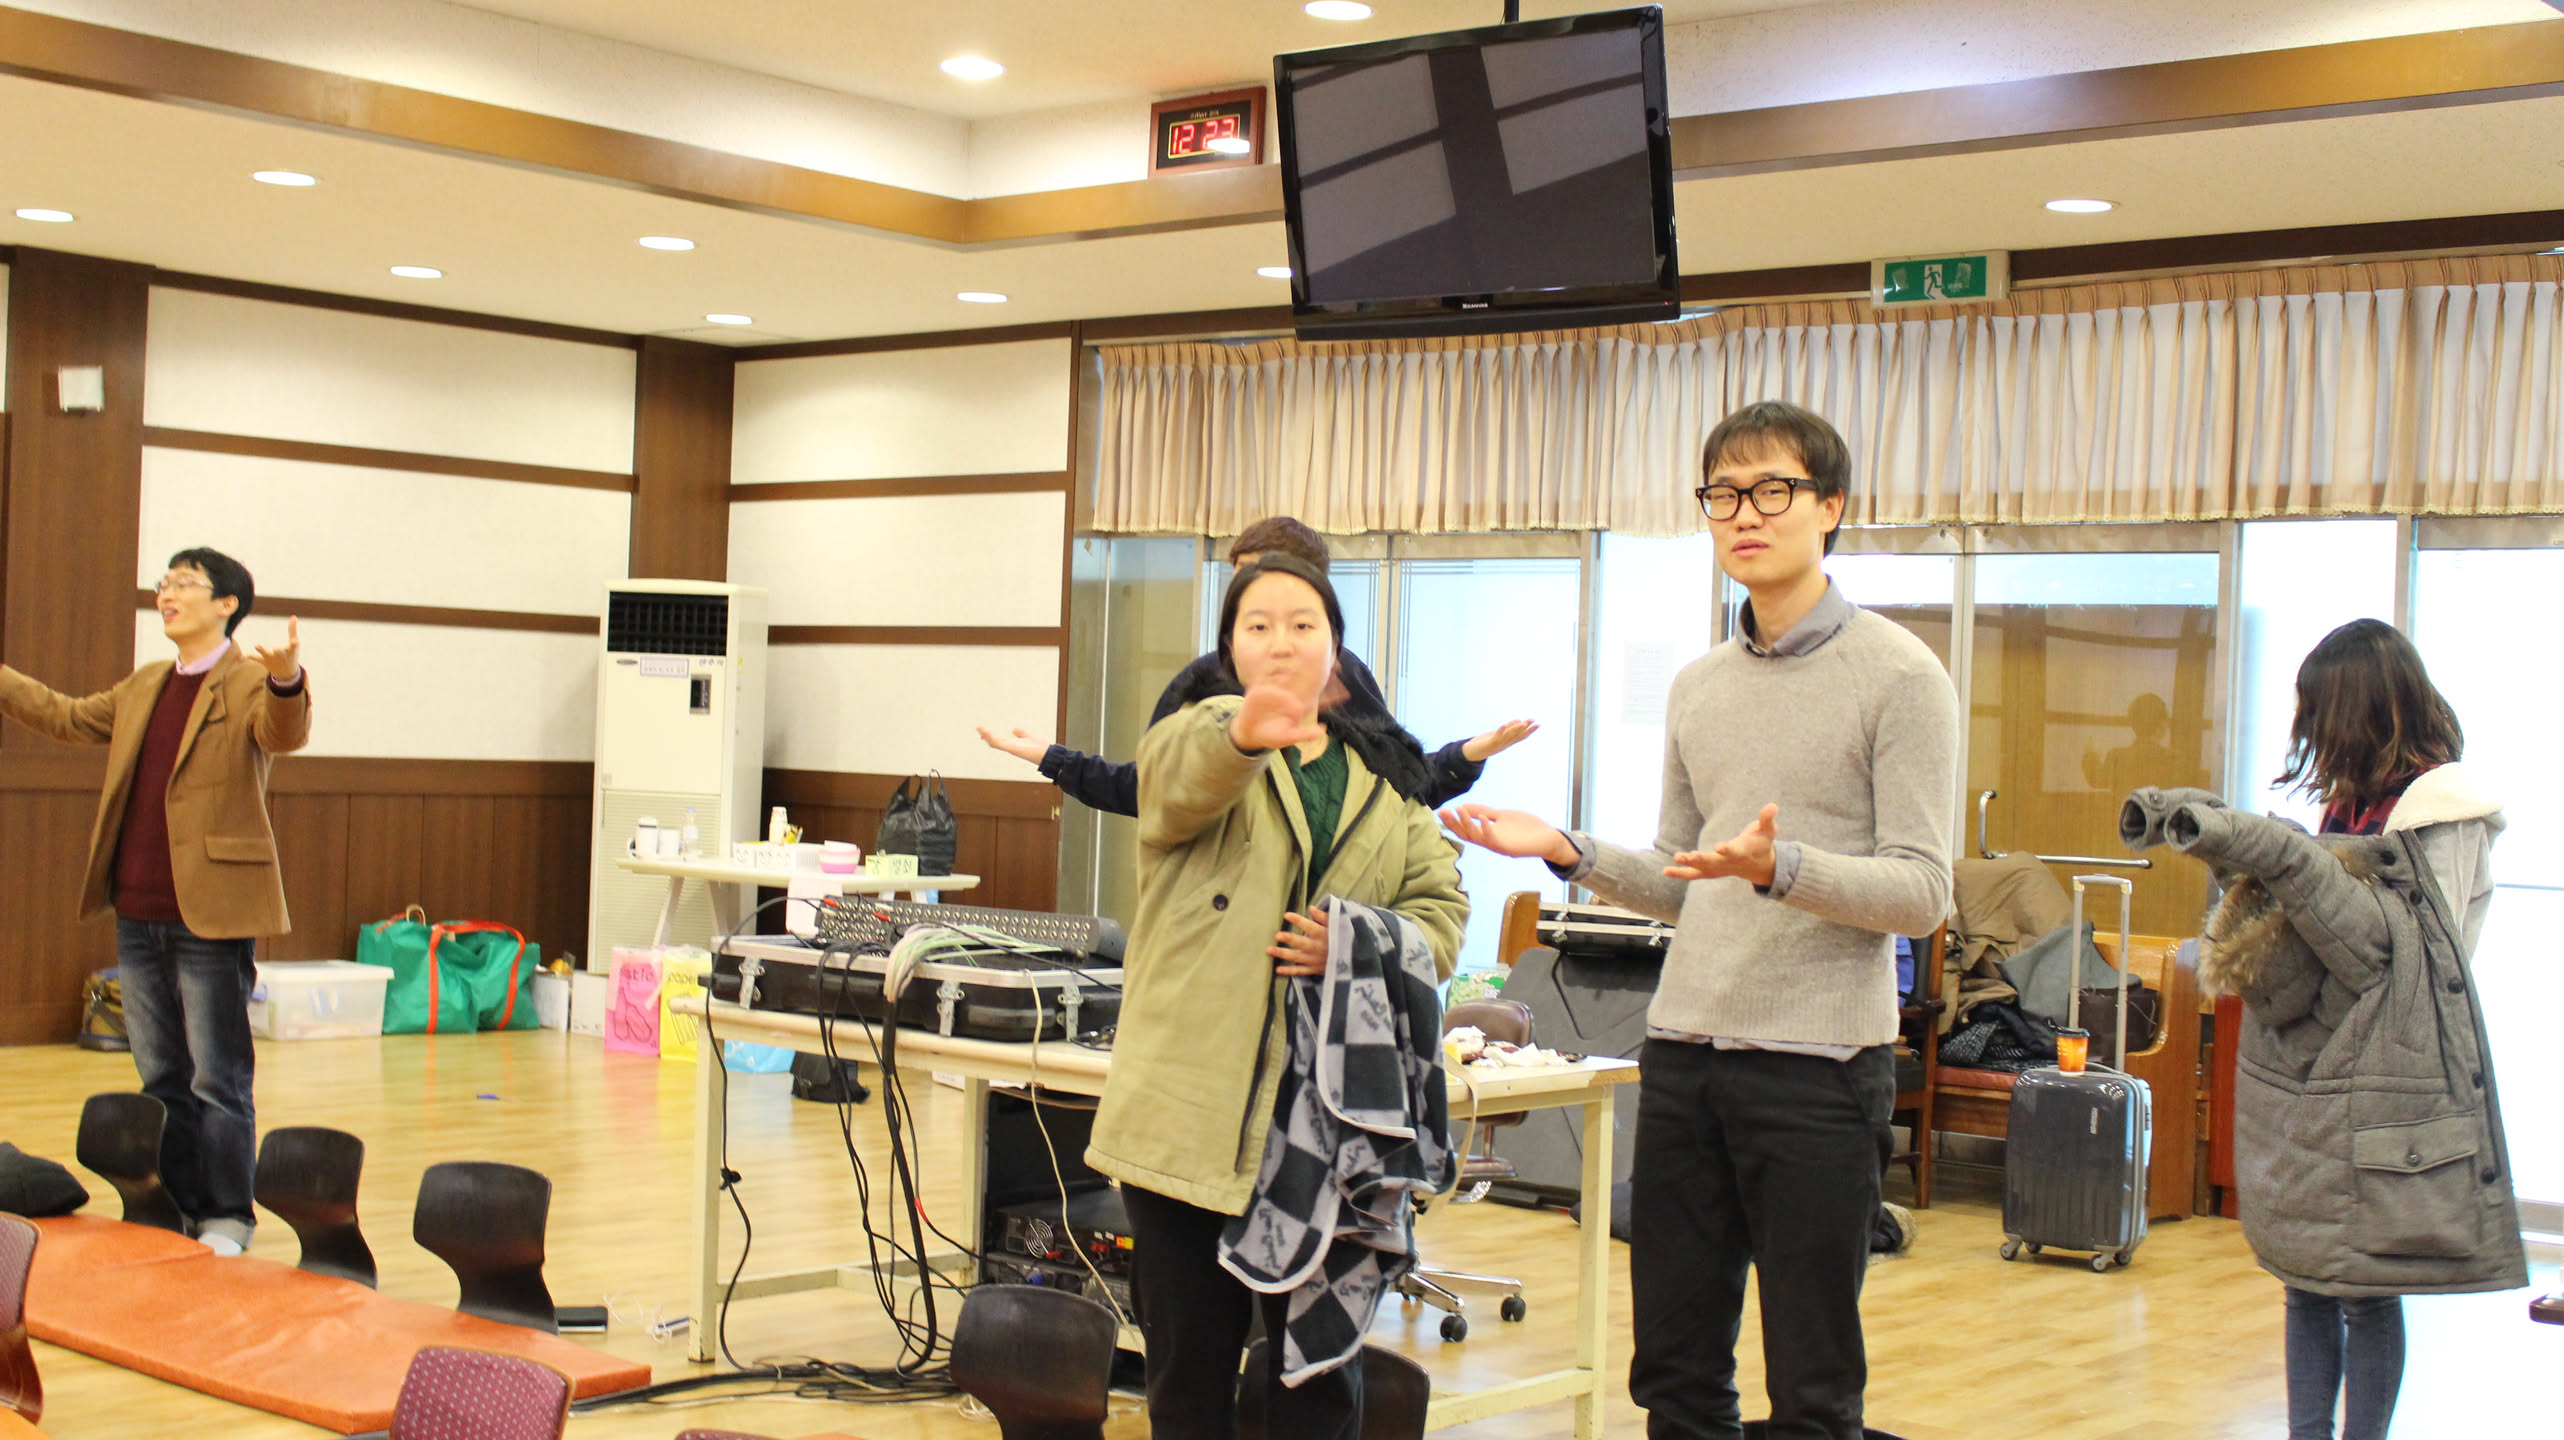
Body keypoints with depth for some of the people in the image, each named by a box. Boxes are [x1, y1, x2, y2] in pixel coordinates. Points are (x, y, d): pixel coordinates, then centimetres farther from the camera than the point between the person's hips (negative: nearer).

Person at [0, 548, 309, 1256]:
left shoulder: (250, 685, -7)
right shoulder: (143, 688, 16)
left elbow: (283, 734, -27)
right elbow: (63, 716, 27)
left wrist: (286, 681, -48)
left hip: (211, 917, -7)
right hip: (138, 915, 8)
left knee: (217, 1078, 0)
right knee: (161, 1077, 14)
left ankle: (227, 1217, 9)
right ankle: (175, 1208, 23)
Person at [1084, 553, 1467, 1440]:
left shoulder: (1389, 782, 14)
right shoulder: (1200, 742, 3)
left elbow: (1441, 912, 12)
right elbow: (1181, 777, -23)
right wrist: (1244, 733, -46)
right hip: (1188, 1115, -2)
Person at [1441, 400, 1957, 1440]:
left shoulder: (1899, 677, -4)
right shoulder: (1697, 688, 15)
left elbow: (1921, 892, -10)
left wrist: (1780, 868, -25)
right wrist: (1569, 854, 5)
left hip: (1819, 1056, -6)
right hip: (1684, 1045, 6)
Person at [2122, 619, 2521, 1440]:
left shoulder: (2448, 814, -10)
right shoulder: (2351, 801, 12)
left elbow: (2386, 947, -19)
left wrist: (2279, 857, -25)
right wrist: (2203, 824, 3)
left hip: (2374, 1096, -7)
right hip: (2298, 1086, 7)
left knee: (2365, 1294, -1)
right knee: (2305, 1283, 10)